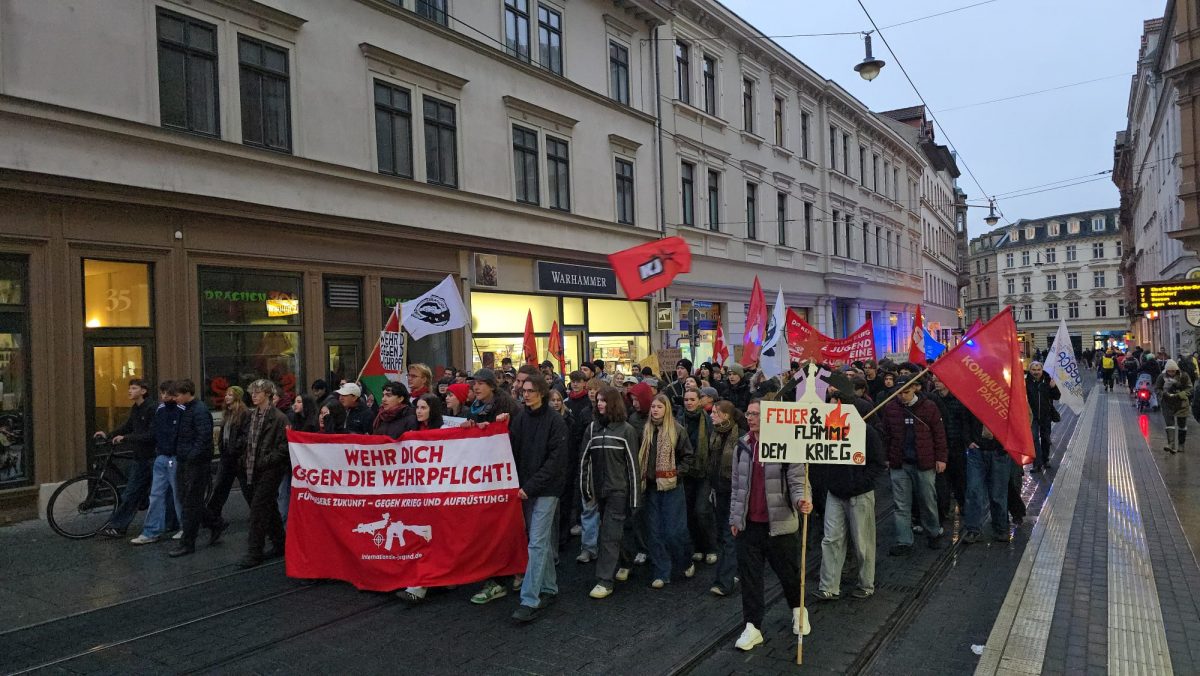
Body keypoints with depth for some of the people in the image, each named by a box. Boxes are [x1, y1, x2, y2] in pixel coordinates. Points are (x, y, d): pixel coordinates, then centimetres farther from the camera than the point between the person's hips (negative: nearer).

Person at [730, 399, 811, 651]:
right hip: (748, 524, 4)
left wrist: (801, 500, -33)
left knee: (788, 571, 14)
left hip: (778, 523, -3)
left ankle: (797, 609, 42)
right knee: (749, 576, 5)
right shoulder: (742, 446, 3)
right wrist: (734, 518, 12)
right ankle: (752, 628, 15)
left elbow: (797, 481, -11)